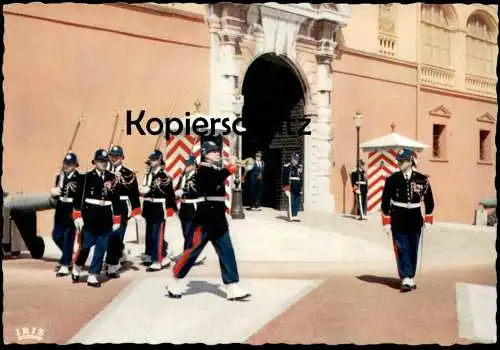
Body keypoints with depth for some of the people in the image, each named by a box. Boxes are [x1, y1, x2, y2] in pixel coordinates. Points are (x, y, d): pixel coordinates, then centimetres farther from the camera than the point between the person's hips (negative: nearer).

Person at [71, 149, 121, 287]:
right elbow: (79, 197, -5)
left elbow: (116, 199, 7)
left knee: (101, 248, 3)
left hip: (106, 218, 3)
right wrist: (77, 216, -10)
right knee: (85, 245, 3)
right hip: (90, 216, -3)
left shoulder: (112, 178, 5)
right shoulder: (87, 177, -3)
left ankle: (93, 276, 12)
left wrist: (116, 220, 6)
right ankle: (76, 267, 29)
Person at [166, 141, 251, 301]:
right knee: (193, 250, -1)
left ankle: (233, 288, 4)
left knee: (227, 252, 3)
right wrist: (229, 169, -19)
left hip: (219, 219, 8)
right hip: (205, 218, -8)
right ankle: (175, 284, 14)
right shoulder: (203, 169, -7)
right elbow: (211, 182, -26)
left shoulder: (218, 170, 16)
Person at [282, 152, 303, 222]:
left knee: (297, 203, 5)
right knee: (291, 202, -6)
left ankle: (294, 216, 13)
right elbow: (285, 178, -7)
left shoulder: (300, 167, 14)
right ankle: (291, 216, -2)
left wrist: (301, 188, 14)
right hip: (290, 188, -6)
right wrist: (286, 188, -11)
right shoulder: (287, 166, -4)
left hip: (297, 189, 6)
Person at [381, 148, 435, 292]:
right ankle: (406, 279, -6)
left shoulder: (422, 179, -1)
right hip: (398, 221, -1)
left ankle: (410, 278, 22)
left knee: (413, 251, 9)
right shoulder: (392, 179, -4)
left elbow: (429, 200, 8)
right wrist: (386, 223, -3)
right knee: (402, 250, -5)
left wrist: (428, 220, 6)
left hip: (415, 221, 2)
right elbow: (385, 201, -1)